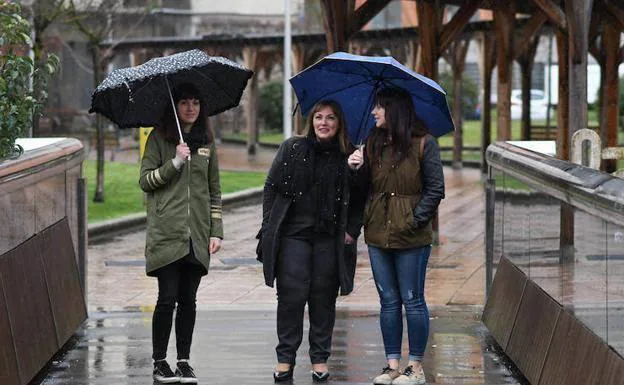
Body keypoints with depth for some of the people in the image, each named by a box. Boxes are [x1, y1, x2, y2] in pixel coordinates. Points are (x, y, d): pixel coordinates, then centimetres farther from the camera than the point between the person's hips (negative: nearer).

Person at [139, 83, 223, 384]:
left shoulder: (206, 142, 13)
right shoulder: (159, 138, 3)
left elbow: (214, 190, 15)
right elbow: (145, 181, -1)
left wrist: (216, 231, 8)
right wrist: (175, 163, -14)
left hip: (197, 234, 3)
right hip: (167, 232, -3)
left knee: (188, 300, 5)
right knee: (168, 298, -5)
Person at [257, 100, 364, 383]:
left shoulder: (349, 157, 5)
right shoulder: (292, 149, 5)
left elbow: (359, 200, 11)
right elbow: (271, 188, 6)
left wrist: (352, 230, 0)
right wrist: (268, 228, 1)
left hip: (330, 240, 1)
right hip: (293, 235, 0)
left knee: (323, 298, 4)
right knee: (291, 295, -4)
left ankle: (320, 359, 14)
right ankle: (285, 358, 6)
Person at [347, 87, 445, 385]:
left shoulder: (423, 144, -6)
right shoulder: (373, 144, 10)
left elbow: (435, 189, -6)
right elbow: (365, 188, 11)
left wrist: (415, 220, -13)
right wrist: (356, 169, -8)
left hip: (411, 237, -5)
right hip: (378, 234, 5)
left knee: (412, 301, 1)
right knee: (388, 301, 9)